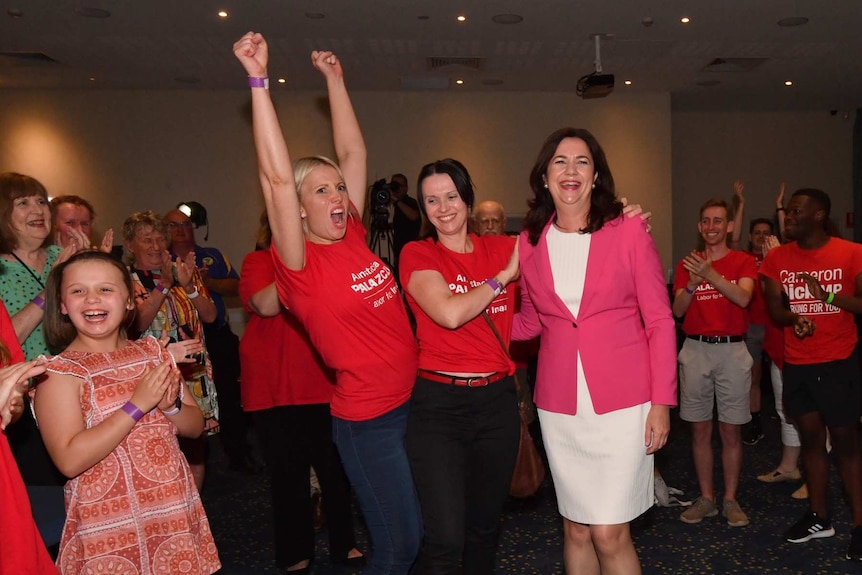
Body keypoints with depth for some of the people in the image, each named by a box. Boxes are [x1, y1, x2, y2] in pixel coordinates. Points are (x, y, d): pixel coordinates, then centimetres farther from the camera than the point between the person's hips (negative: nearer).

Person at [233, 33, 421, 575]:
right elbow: (277, 176, -26)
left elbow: (353, 152, 7)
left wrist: (335, 78, 9)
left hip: (414, 399, 7)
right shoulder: (302, 264, -15)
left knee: (424, 530, 20)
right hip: (368, 418, -7)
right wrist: (259, 79, -26)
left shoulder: (355, 237, 1)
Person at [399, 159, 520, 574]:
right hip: (438, 404, -4)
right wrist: (504, 275, -9)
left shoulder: (502, 249, 6)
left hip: (496, 400, 4)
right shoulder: (417, 255, -4)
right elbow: (450, 313, -19)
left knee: (485, 525, 19)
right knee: (445, 539, -7)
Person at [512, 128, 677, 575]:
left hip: (622, 402, -3)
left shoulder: (628, 230, -5)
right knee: (575, 529, 14)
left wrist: (662, 402, -6)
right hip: (559, 406, 3)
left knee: (608, 533, -2)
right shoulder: (529, 242, 2)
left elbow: (659, 321, -2)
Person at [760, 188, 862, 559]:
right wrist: (795, 319, -19)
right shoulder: (777, 258, 4)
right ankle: (818, 517, 23)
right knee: (811, 438, 11)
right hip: (796, 364, 4)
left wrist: (828, 295, -22)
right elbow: (774, 308, 1)